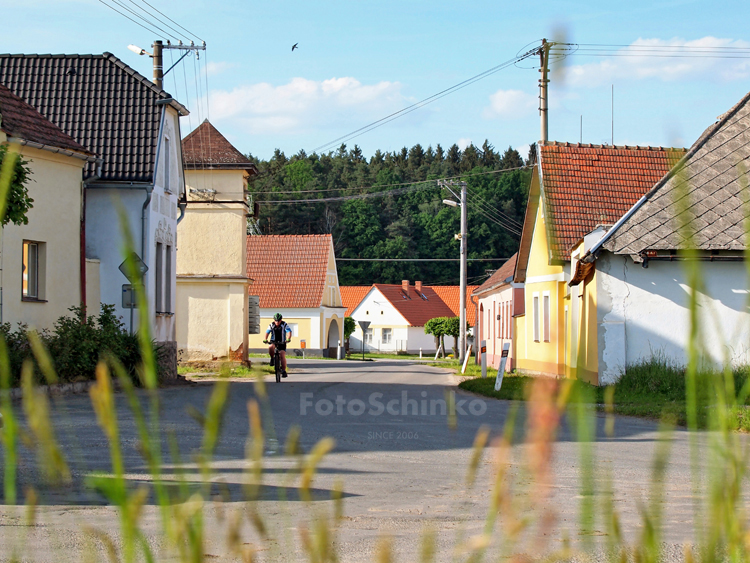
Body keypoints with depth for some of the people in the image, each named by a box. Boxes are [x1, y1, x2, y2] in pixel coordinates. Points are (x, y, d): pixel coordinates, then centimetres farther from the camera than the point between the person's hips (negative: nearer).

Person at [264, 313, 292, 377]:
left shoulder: (284, 325, -11)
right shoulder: (271, 325, -6)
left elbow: (289, 332, -23)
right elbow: (267, 332, -14)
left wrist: (288, 339, -42)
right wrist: (265, 339, -32)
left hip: (282, 342, -1)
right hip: (273, 342, 1)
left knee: (282, 356, -13)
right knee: (270, 347, -33)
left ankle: (284, 371, -6)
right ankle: (272, 359, -6)